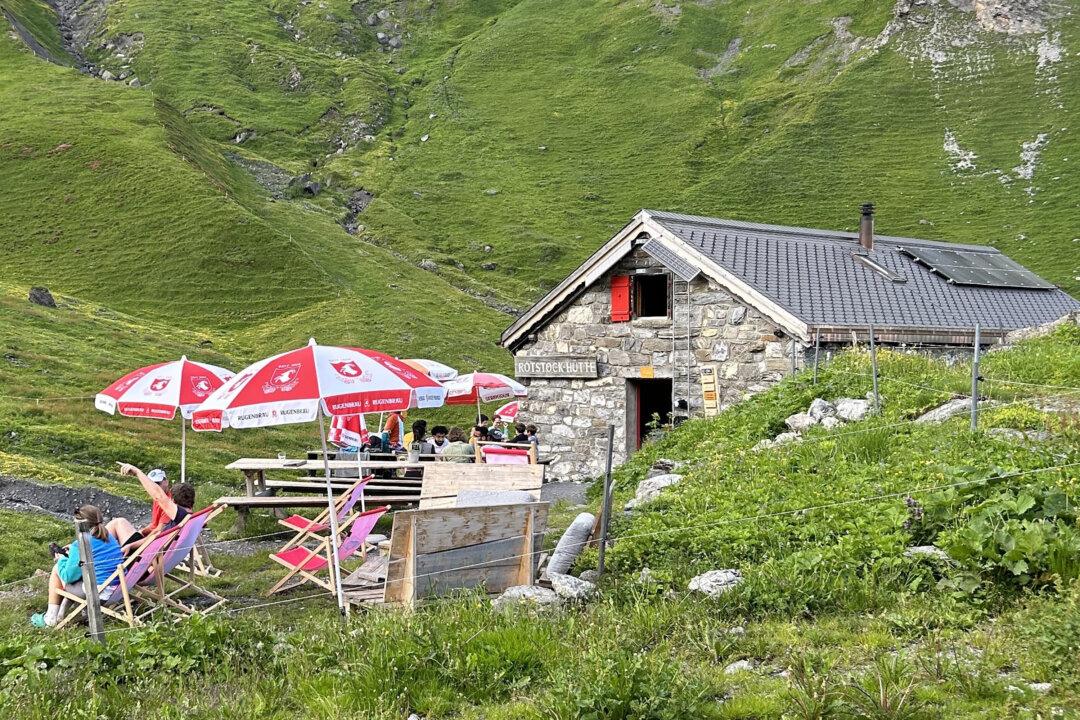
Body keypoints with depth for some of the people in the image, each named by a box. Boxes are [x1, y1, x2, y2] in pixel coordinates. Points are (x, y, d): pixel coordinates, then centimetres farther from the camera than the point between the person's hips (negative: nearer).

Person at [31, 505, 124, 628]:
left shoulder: (80, 545, -11)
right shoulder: (109, 537, 11)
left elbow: (68, 576, -7)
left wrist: (62, 559, 12)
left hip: (101, 594, -8)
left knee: (57, 570, 11)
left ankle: (51, 619, 16)